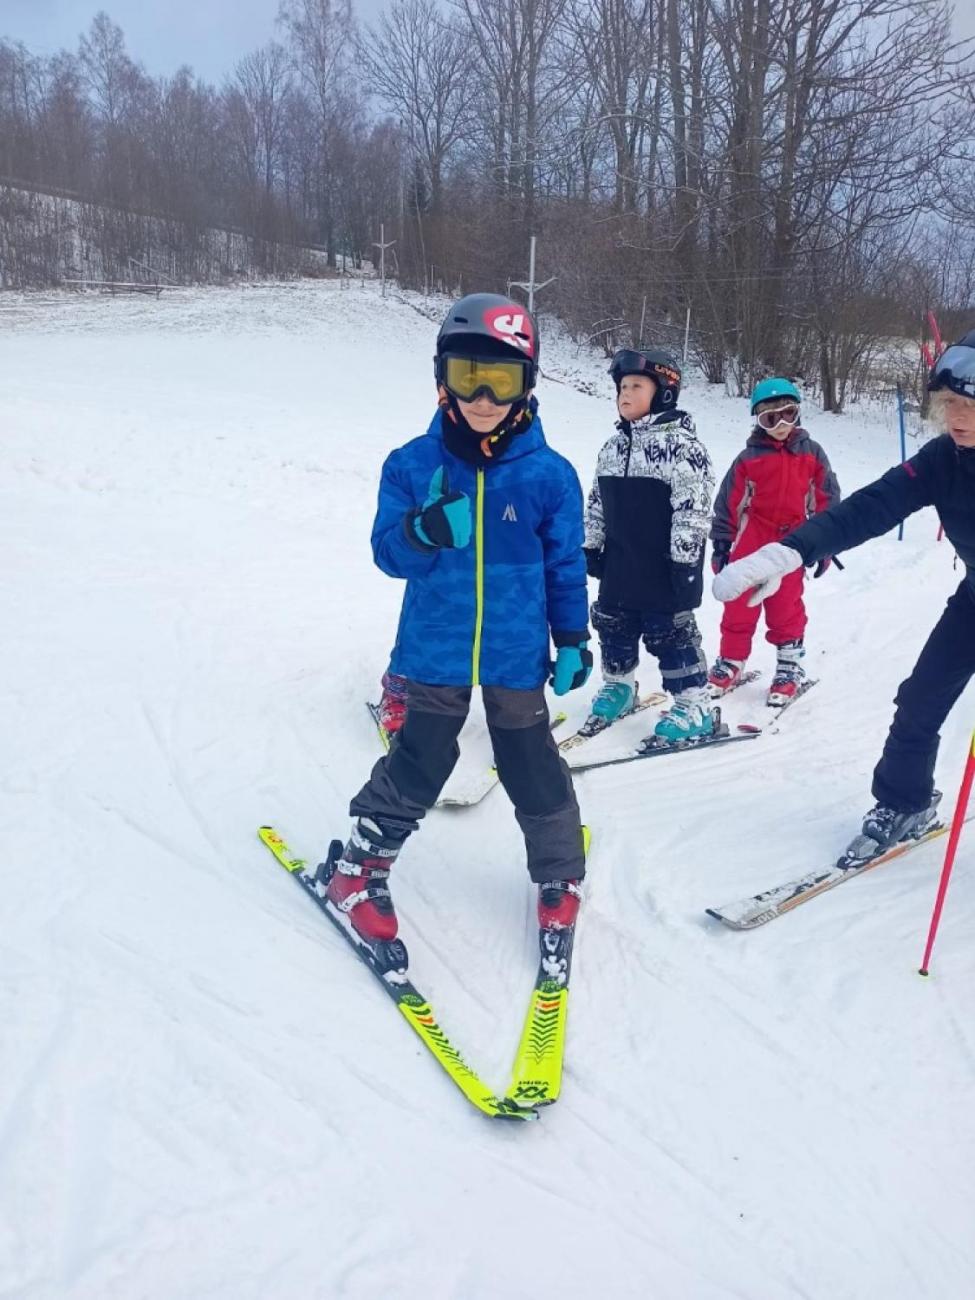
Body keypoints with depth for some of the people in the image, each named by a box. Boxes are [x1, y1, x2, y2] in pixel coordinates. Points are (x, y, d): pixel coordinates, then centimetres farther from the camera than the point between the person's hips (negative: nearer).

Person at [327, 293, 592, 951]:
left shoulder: (549, 474, -7)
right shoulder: (412, 465, -7)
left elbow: (566, 564, 2)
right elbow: (388, 551, -6)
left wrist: (572, 640, 4)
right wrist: (425, 531, -28)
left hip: (518, 656, 0)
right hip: (436, 652, 0)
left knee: (535, 774, 13)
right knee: (414, 770, 10)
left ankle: (560, 873, 37)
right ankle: (361, 871, 30)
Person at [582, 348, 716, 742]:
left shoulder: (682, 444, -15)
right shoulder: (615, 445, 10)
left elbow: (692, 508, -18)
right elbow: (597, 503, 17)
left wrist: (684, 561, -19)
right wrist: (591, 546, 15)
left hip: (663, 568, -7)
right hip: (619, 565, 7)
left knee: (671, 634, 0)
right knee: (614, 629, 17)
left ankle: (694, 707, 12)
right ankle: (618, 686, 38)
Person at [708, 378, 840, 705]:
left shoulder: (812, 454, 4)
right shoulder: (748, 458, 1)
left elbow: (826, 500, 7)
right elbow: (728, 503, 3)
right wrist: (721, 543, 3)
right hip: (749, 543, 0)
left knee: (786, 608, 4)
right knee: (739, 606, 4)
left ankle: (790, 665, 17)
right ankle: (731, 661, 16)